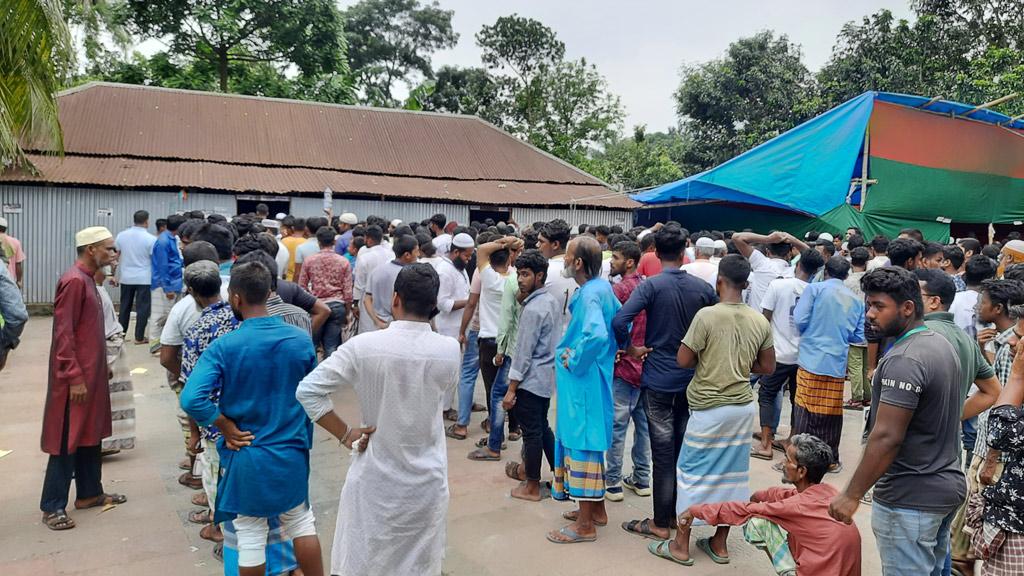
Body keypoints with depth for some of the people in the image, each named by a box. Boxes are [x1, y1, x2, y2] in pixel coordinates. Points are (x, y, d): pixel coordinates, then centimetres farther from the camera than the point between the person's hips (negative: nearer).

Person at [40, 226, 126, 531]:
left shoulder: (87, 279, 11)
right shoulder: (74, 281, -19)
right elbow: (63, 334, -21)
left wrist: (102, 367, 20)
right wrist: (75, 377, -21)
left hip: (91, 373, 9)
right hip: (76, 377, -9)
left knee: (90, 436, 16)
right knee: (67, 442, -1)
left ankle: (89, 493, 27)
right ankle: (52, 506, 10)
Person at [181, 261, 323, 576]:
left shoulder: (224, 346, -16)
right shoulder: (301, 340, -7)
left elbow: (191, 399, -26)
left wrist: (227, 427, -12)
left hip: (247, 457, -2)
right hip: (292, 453, 2)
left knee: (251, 537, 13)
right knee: (301, 522, 21)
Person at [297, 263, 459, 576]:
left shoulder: (363, 346, -16)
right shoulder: (450, 349, -13)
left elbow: (308, 391, -17)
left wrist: (345, 433, -8)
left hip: (375, 477, -1)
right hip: (427, 480, 1)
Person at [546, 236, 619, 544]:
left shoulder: (588, 295, -21)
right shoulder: (604, 287, 7)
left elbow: (596, 335, -37)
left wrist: (574, 361, -22)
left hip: (583, 382, -10)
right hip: (597, 376, 10)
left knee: (582, 443, -1)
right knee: (592, 442, 20)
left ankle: (585, 524, 11)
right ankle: (596, 509, 34)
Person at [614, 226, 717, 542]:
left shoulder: (652, 285, -14)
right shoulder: (702, 287, -1)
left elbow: (619, 320, -26)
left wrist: (628, 348, -9)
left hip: (658, 379, -4)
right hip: (691, 379, 4)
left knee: (662, 452, 2)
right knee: (684, 449, 16)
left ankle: (661, 523, 11)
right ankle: (678, 512, 28)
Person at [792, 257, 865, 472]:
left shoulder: (815, 289, -3)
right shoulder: (856, 300, 9)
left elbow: (800, 321, -10)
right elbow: (859, 337, 11)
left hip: (812, 360, -3)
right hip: (837, 364, 3)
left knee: (805, 411, 2)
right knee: (831, 414, 10)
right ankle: (830, 460, 19)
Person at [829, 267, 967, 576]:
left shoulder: (904, 360, -22)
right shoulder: (942, 344, 8)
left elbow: (886, 437, -25)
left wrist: (851, 495, -20)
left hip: (910, 499, -10)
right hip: (948, 487, 10)